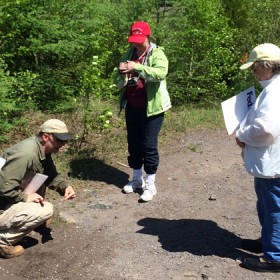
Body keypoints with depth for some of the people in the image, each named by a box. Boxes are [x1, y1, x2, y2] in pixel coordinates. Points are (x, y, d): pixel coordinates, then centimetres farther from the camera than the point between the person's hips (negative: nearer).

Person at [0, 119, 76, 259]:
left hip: (12, 200, 9)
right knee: (46, 210, -19)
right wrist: (25, 197, -20)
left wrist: (65, 187, -7)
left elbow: (51, 174, 11)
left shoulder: (43, 149, 1)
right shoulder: (26, 153, -29)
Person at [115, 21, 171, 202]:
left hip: (151, 107, -6)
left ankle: (150, 185, 9)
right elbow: (119, 83, 10)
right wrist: (122, 73, -13)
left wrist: (137, 67, -34)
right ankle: (137, 179, 30)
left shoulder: (157, 54, -8)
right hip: (132, 107, 6)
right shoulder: (128, 54, 8)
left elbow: (161, 73, -30)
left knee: (149, 145, -3)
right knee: (133, 143, 13)